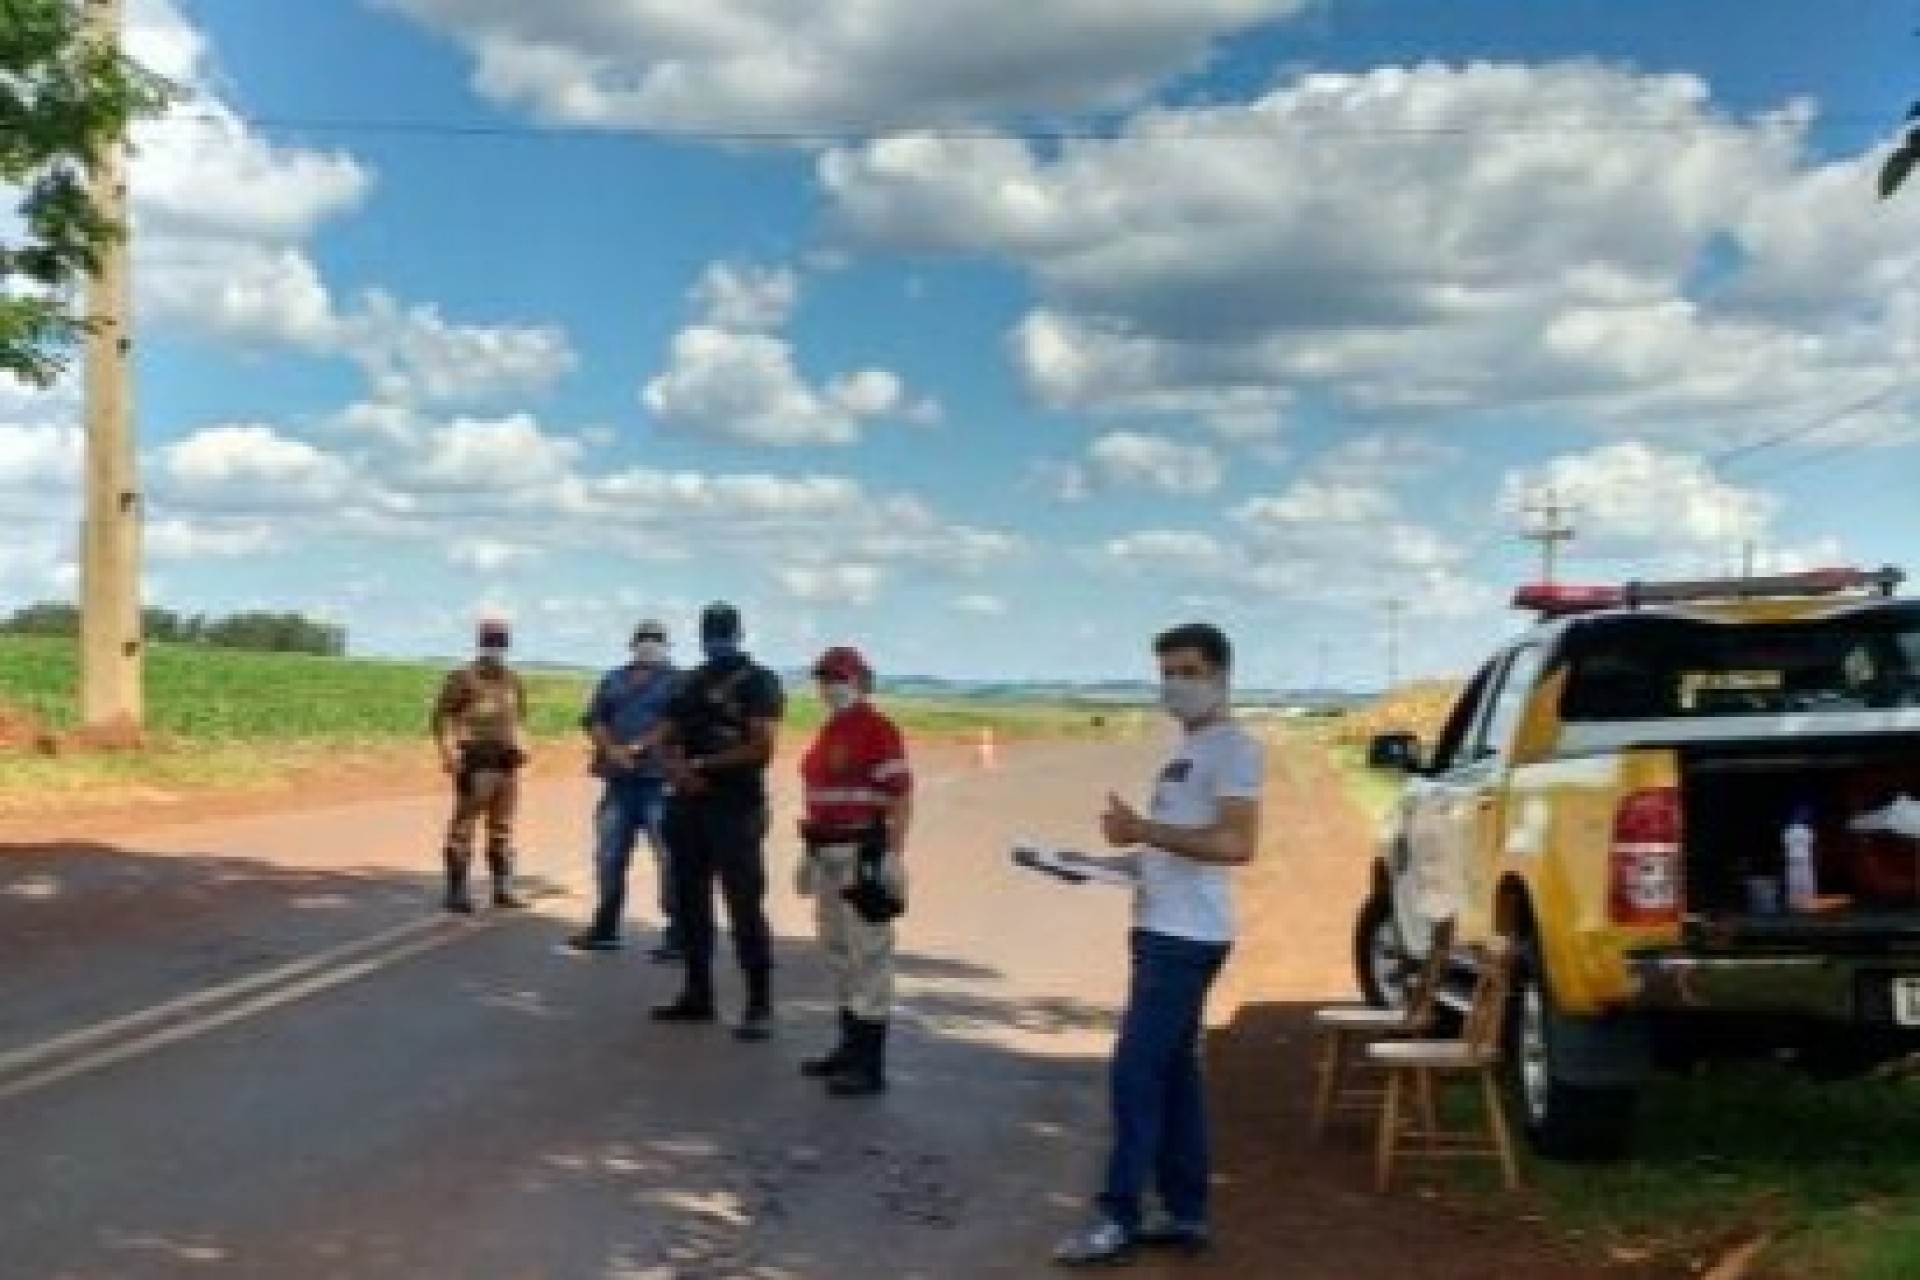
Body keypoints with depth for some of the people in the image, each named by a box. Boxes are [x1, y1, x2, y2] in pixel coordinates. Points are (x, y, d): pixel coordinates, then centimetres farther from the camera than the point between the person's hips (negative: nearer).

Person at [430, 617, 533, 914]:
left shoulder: (513, 680, 15)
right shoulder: (462, 678, -6)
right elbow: (443, 715, -9)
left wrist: (520, 745, 14)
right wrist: (449, 750, -19)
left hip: (507, 764, 7)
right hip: (476, 764, -7)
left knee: (502, 828, 11)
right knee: (463, 827, -5)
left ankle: (503, 888, 18)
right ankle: (456, 892, -3)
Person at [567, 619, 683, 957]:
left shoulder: (675, 682, 4)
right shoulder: (613, 681, 17)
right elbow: (593, 721, 9)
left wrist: (645, 746, -20)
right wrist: (612, 750, -9)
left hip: (659, 781, -5)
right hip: (618, 780, 5)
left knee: (668, 857, -7)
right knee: (609, 855, 11)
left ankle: (677, 935, -4)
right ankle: (605, 928, 23)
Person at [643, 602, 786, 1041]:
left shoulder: (759, 683, -3)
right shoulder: (691, 683, 17)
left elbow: (761, 749, -13)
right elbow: (664, 738, 14)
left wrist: (702, 764, -12)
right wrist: (675, 766, -8)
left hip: (737, 808, -7)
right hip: (687, 806, 7)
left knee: (745, 908, -8)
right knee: (690, 902, 11)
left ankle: (760, 1005, -5)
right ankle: (697, 993, 21)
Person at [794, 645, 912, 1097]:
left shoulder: (878, 729, -12)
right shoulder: (830, 731, 16)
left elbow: (901, 796, -17)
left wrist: (892, 857, -21)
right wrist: (811, 854, 22)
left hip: (864, 853, -10)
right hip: (828, 853, 10)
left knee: (868, 954, -6)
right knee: (838, 952, 16)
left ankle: (872, 1065, -3)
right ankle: (850, 1047, 27)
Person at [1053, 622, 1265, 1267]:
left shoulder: (1233, 747, -12)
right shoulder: (1185, 750, 19)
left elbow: (1237, 845, -23)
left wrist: (1143, 829, -26)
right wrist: (1128, 857, 11)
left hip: (1188, 936, -10)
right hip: (1161, 929, 10)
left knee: (1137, 1071, -11)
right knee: (1172, 1071, 12)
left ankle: (1118, 1219, -8)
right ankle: (1185, 1213, 19)